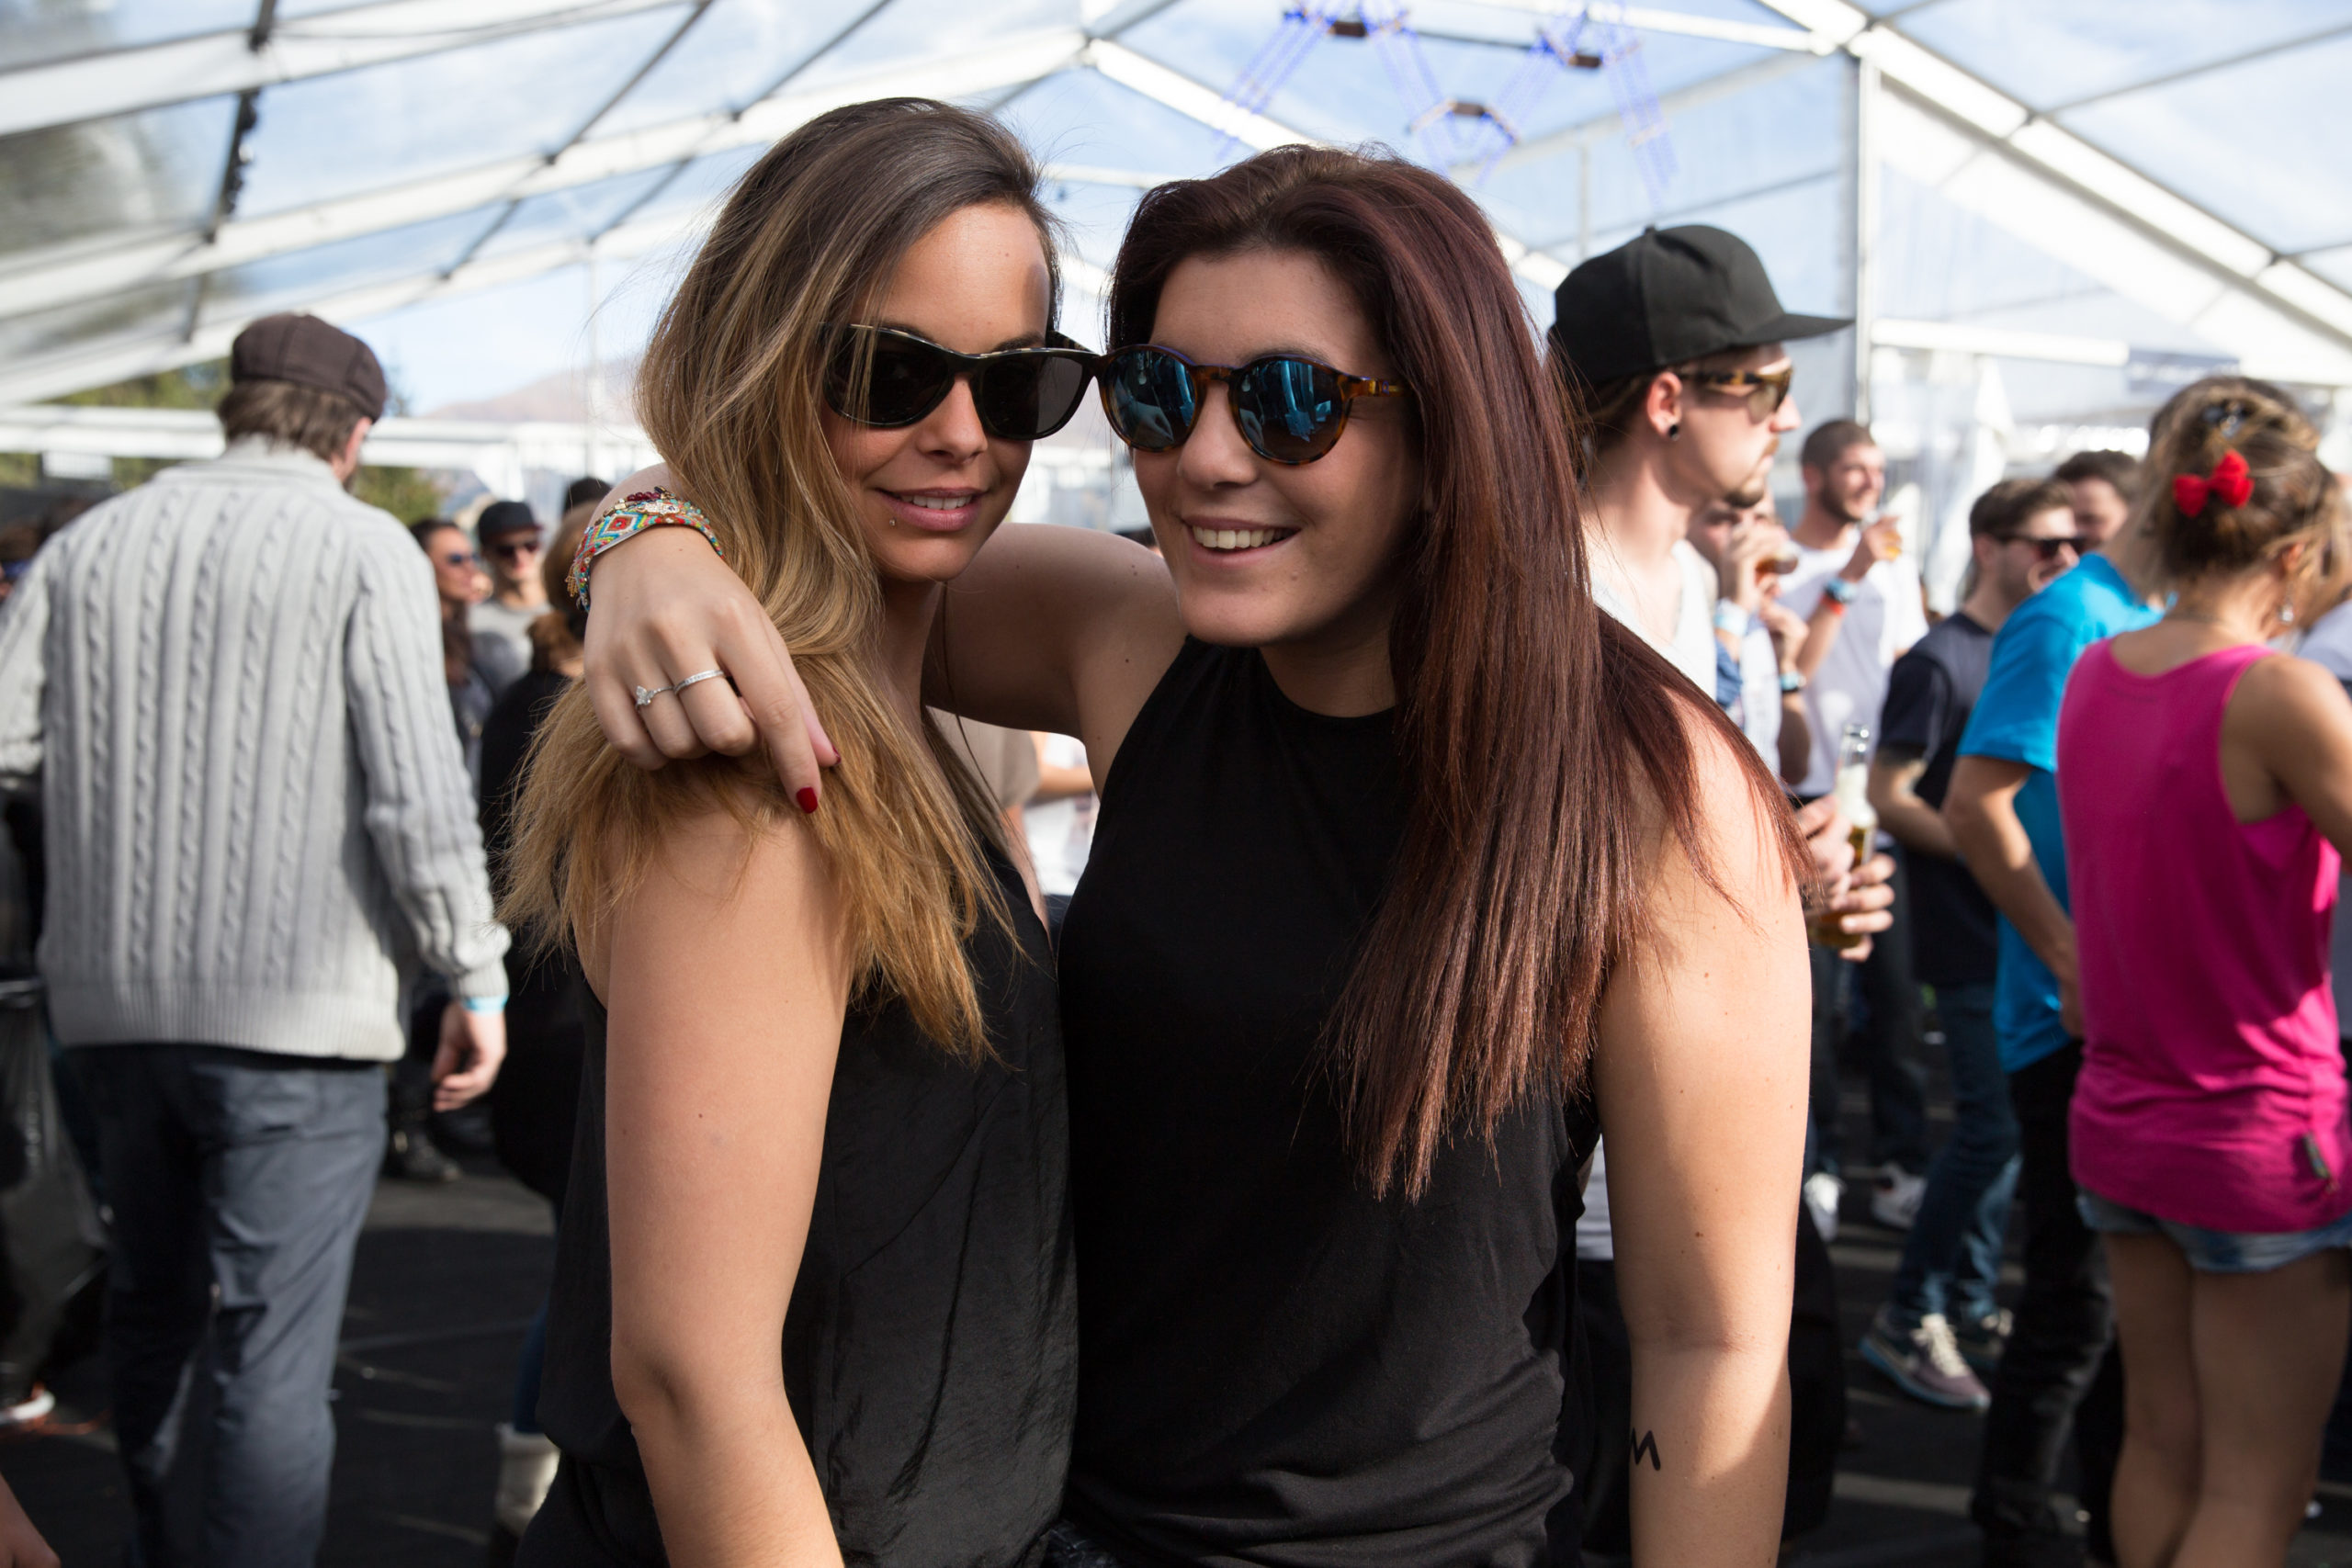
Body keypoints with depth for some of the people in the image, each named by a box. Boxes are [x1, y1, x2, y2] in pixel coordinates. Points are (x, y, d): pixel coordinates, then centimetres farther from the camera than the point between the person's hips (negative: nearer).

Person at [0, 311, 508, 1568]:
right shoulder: (364, 548, -5)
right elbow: (417, 796, -12)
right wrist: (475, 978, -5)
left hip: (112, 997, 6)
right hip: (295, 1006, -5)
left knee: (151, 1308, 22)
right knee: (272, 1353, -1)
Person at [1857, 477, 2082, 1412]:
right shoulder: (1940, 660, -9)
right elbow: (1889, 796, -14)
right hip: (1971, 938, -8)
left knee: (2005, 1128, 11)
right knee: (1994, 1128, -10)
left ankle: (1968, 1309, 23)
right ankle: (1906, 1321, 2)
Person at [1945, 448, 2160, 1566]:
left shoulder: (2156, 625, 12)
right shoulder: (2069, 621, -14)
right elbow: (1976, 805, -21)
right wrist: (2076, 964, -20)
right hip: (2077, 1016, -8)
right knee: (2080, 1290, 1)